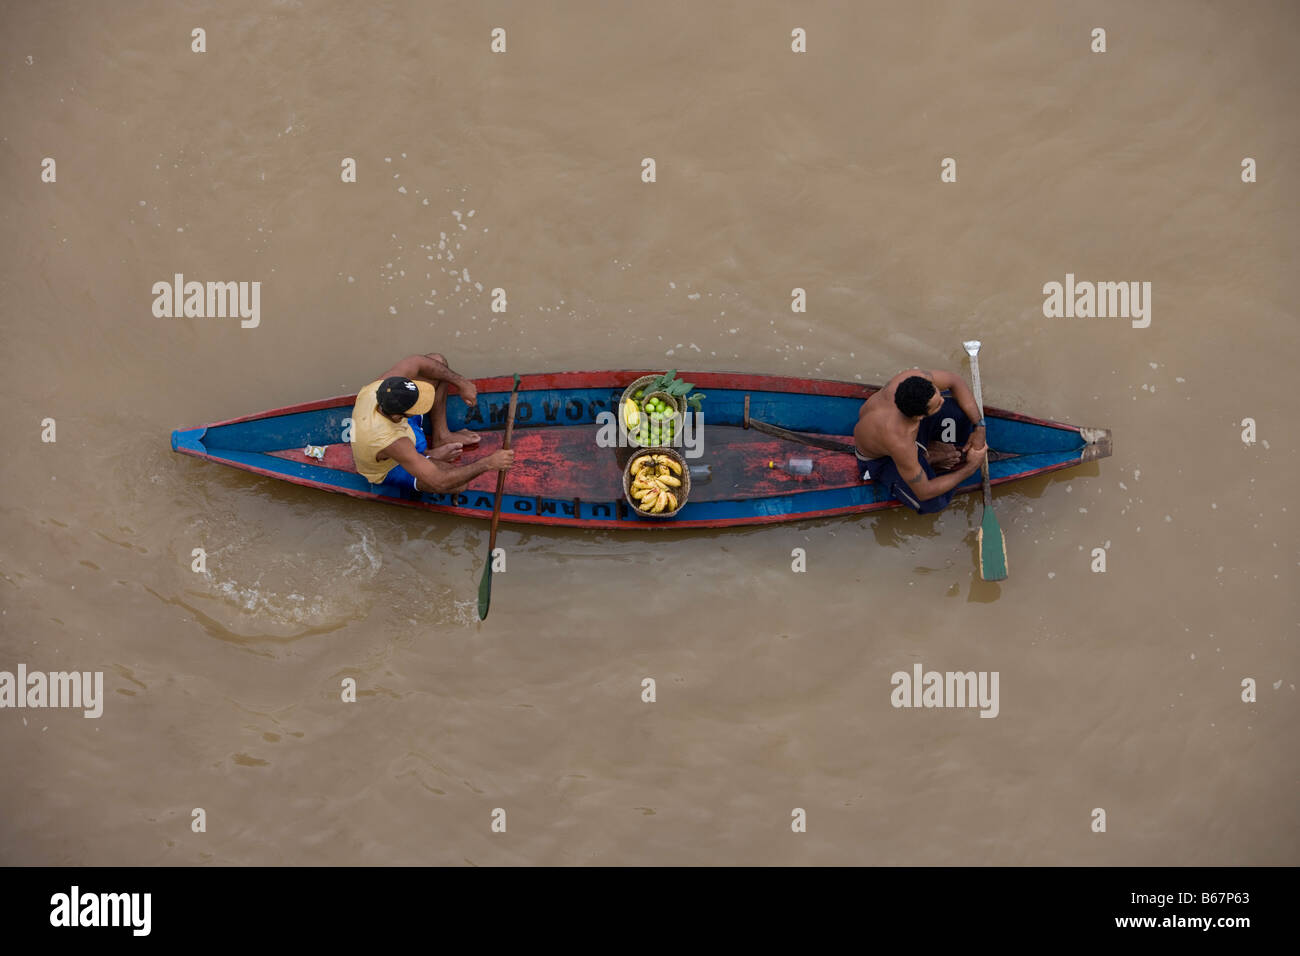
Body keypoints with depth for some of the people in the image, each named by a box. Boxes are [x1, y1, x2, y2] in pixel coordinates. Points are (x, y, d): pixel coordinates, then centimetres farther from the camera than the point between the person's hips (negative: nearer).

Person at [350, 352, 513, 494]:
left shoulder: (377, 388, -33)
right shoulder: (392, 443, -47)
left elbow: (417, 362, -14)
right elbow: (438, 482, -42)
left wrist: (461, 382, -17)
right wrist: (487, 463, -39)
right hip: (389, 470, -6)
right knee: (458, 484, -29)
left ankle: (441, 435, 10)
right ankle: (431, 456, 6)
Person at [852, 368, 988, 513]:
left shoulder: (914, 378, -35)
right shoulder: (901, 445, -45)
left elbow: (954, 380, -12)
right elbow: (924, 493, -29)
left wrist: (979, 427, -16)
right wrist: (970, 468, -21)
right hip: (878, 457, -5)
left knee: (961, 411, -16)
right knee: (933, 503, -25)